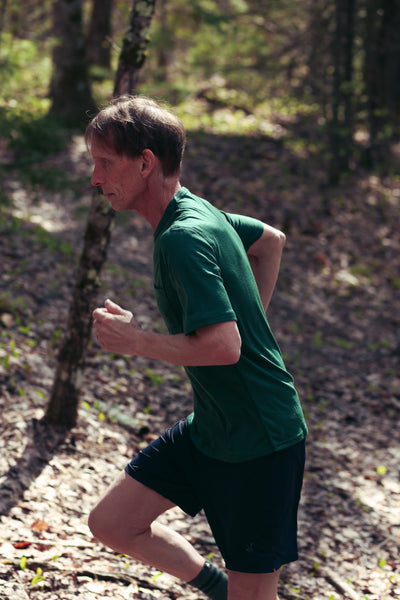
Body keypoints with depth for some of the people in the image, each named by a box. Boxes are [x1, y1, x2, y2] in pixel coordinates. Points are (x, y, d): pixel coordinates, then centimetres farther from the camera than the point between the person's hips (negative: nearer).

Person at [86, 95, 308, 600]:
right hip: (208, 429, 9)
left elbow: (223, 347, -32)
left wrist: (134, 340, -18)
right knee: (111, 524, 10)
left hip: (259, 444, -9)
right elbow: (272, 240, 23)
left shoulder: (184, 238, -24)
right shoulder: (199, 212, 5)